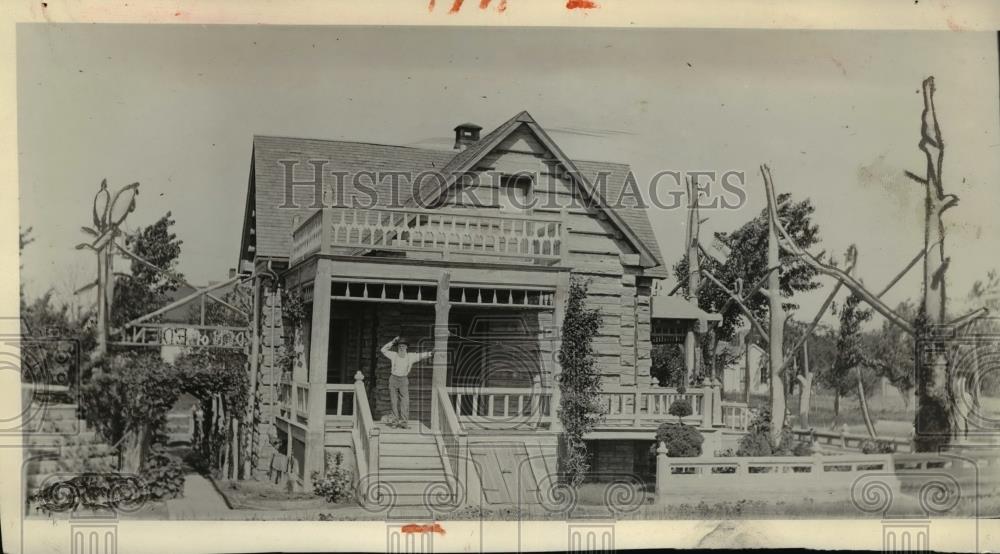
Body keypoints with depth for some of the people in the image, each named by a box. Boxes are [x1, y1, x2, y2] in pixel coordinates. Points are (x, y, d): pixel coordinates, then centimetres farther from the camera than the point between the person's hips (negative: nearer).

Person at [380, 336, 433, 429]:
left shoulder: (411, 356, -5)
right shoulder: (394, 355, -5)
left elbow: (421, 355, -7)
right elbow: (383, 350, -5)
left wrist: (430, 353, -23)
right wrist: (393, 342, -12)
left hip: (404, 380, 0)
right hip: (393, 379, 0)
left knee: (405, 401, -10)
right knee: (394, 402, 3)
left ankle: (404, 421, -10)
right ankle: (396, 420, 10)